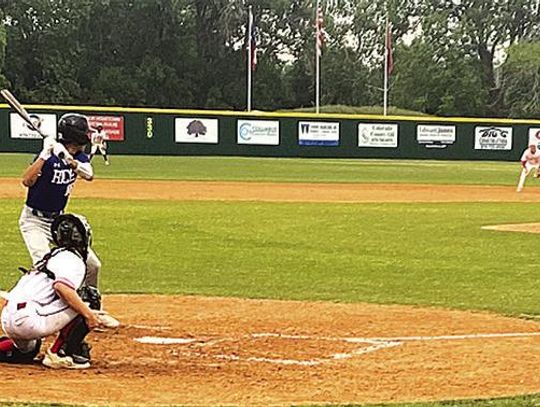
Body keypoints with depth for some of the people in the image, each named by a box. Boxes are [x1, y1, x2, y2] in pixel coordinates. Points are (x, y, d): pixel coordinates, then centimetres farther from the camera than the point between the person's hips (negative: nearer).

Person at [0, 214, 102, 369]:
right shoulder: (74, 260, -4)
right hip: (28, 320, -10)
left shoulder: (51, 257, 24)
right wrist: (88, 314, -21)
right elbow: (62, 287, -24)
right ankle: (60, 353, -9)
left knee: (26, 353, 38)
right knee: (88, 303, -7)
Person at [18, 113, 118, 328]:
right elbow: (27, 181, -35)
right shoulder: (50, 157, -21)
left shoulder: (79, 157, -2)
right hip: (34, 221, -7)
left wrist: (69, 159, -42)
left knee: (92, 264, 8)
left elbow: (88, 174, -25)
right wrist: (44, 155, -41)